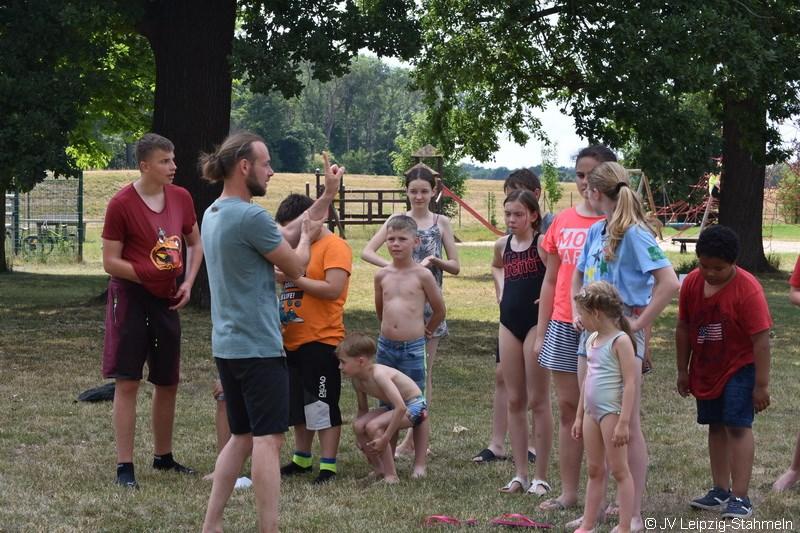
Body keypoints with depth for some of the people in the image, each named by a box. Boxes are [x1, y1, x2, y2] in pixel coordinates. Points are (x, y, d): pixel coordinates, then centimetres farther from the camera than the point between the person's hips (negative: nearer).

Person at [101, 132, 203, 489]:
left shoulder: (180, 198, 4)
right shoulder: (122, 204, -13)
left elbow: (195, 244, 18)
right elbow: (110, 261, -12)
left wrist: (188, 282, 3)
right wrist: (148, 275, -21)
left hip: (167, 300, 6)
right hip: (131, 298, -6)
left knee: (168, 382, 14)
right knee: (127, 381, -6)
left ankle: (163, 457, 29)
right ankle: (124, 466, -3)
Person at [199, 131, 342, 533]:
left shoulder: (214, 214, 12)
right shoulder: (251, 217, -18)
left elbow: (287, 233, 16)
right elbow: (295, 267, -9)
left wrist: (326, 196, 16)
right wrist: (307, 237, 11)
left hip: (227, 346, 9)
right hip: (258, 346, -9)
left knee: (241, 437, 16)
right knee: (267, 439, -7)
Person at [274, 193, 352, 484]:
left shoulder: (334, 246, -9)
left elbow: (333, 289, -20)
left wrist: (292, 277, -19)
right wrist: (280, 278, 8)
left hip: (321, 341, -9)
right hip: (293, 340, 9)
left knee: (322, 405, -5)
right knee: (298, 403, 15)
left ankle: (328, 465, 0)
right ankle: (302, 458, 25)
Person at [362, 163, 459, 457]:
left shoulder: (441, 223, 6)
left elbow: (455, 266, 6)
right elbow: (367, 252, -9)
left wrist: (434, 261, -14)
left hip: (430, 302, 1)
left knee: (424, 372, 4)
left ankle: (414, 437, 10)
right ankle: (411, 439, 0)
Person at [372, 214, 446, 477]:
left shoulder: (422, 275, -6)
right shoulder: (382, 275, 4)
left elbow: (439, 310, 5)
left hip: (413, 348, -4)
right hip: (386, 346, 4)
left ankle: (420, 463, 10)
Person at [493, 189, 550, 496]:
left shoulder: (542, 243, -11)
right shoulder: (503, 245, 9)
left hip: (536, 322, -7)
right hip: (509, 322, 7)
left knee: (538, 401, -2)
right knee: (514, 401, 8)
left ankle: (541, 478, 3)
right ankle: (520, 475, 13)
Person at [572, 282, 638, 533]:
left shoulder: (620, 341, -13)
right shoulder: (592, 340, 12)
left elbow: (630, 383, -17)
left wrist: (624, 421, -22)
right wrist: (579, 416, 20)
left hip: (612, 412, -8)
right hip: (592, 412, 8)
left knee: (619, 470, -3)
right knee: (594, 470, 13)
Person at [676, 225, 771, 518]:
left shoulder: (748, 289, -21)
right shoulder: (692, 283, -4)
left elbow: (761, 339, -20)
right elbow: (684, 329, 7)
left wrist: (761, 384, -20)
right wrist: (683, 371, 11)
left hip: (740, 368, -6)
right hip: (706, 371, 6)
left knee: (738, 427, -10)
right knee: (716, 427, 13)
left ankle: (740, 498, -10)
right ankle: (721, 491, 23)